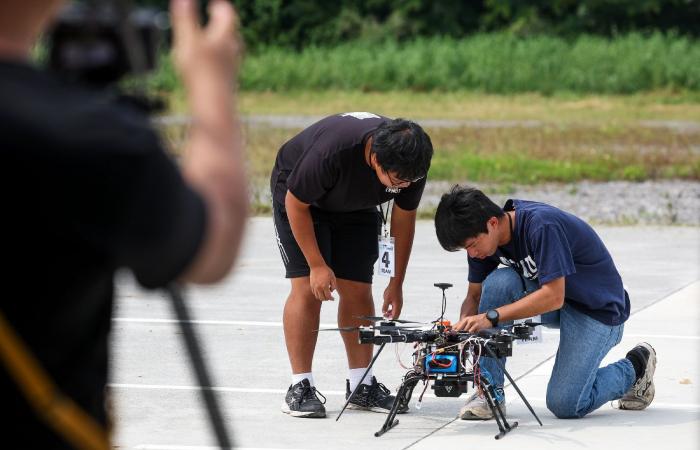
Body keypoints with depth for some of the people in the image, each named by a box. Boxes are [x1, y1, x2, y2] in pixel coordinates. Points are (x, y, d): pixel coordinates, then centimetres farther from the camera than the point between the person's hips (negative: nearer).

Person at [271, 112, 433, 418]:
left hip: (356, 206, 4)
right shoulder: (331, 151, -42)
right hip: (299, 195, -4)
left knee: (358, 290, -4)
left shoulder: (411, 164, -27)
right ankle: (300, 387, -12)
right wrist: (317, 265, -24)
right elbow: (296, 204, -26)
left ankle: (361, 386, 4)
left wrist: (397, 283, -6)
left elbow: (404, 219, -9)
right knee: (308, 287, -15)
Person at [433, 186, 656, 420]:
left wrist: (491, 317, -37)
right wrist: (463, 327, -21)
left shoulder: (541, 225, -32)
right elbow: (475, 295, 0)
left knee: (564, 404, -18)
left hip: (599, 310, -7)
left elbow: (553, 297, -34)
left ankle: (635, 368, 10)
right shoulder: (483, 238, -9)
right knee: (498, 282, -23)